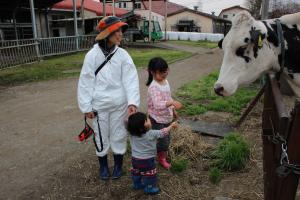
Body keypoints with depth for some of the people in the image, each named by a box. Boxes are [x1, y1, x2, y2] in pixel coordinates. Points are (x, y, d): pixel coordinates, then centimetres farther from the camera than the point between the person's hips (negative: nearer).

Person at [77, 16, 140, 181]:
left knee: (119, 135, 14)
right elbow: (86, 81, -5)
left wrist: (132, 102, -23)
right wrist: (86, 106, -5)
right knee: (101, 136, 14)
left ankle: (118, 165, 36)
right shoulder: (92, 55, -8)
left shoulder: (123, 54, -6)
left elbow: (130, 79, -11)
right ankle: (103, 165, 37)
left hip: (119, 104, 1)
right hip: (99, 105, -1)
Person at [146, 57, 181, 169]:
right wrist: (171, 103, -49)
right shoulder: (153, 87, -26)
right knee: (162, 140, 1)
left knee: (166, 138, 19)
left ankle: (162, 158, 38)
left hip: (167, 117, 9)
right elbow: (157, 104, -37)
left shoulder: (165, 81, 3)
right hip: (157, 119, -9)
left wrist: (173, 110, 21)